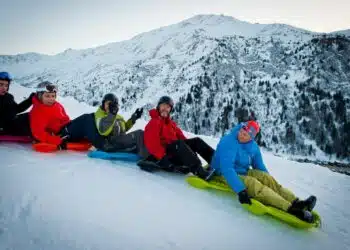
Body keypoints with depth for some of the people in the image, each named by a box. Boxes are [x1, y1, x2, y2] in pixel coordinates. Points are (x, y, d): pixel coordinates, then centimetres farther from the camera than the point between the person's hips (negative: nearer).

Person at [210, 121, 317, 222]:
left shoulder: (253, 146, 0)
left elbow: (260, 166, 10)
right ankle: (291, 209, -38)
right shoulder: (228, 142, -24)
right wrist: (240, 190, -40)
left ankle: (295, 202, -25)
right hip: (224, 175, -7)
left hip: (243, 172, 7)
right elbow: (226, 168, -33)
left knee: (266, 177, -17)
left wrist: (271, 184, 4)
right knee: (253, 184, -29)